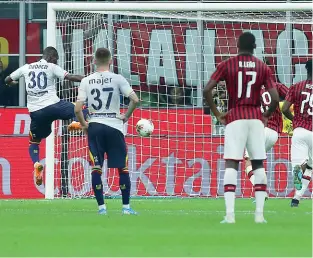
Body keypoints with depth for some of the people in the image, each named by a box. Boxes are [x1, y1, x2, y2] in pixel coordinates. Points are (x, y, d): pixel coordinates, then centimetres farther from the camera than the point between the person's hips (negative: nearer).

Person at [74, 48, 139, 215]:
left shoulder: (86, 81, 1)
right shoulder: (117, 79, -3)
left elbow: (77, 109, -5)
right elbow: (135, 100, -12)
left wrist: (83, 124, 11)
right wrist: (126, 116, 4)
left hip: (94, 126, 1)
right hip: (114, 126, -1)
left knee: (96, 167, 4)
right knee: (123, 167, 7)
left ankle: (101, 207, 0)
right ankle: (126, 207, 6)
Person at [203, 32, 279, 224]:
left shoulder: (227, 65, 2)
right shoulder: (263, 68, 5)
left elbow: (207, 90, -7)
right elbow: (275, 98, -3)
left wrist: (217, 114, 2)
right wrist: (267, 115, 14)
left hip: (235, 118, -1)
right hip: (256, 118, 1)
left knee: (231, 164, -3)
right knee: (258, 164, 10)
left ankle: (230, 214, -15)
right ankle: (259, 213, 4)